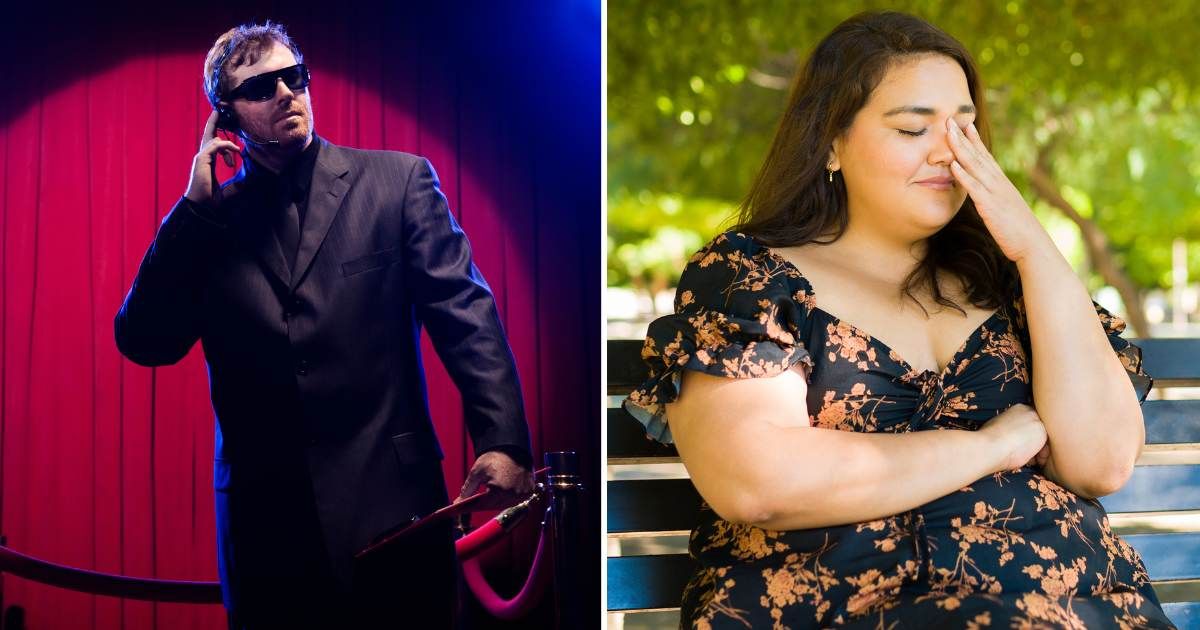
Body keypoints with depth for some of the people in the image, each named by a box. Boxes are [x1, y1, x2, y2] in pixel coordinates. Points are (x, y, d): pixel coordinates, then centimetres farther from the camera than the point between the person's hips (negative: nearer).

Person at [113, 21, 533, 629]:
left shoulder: (397, 181, 3)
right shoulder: (210, 220, 9)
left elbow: (464, 311, -5)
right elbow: (145, 343, 1)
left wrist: (502, 440, -18)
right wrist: (195, 209, -5)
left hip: (390, 511, -2)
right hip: (264, 527, 2)